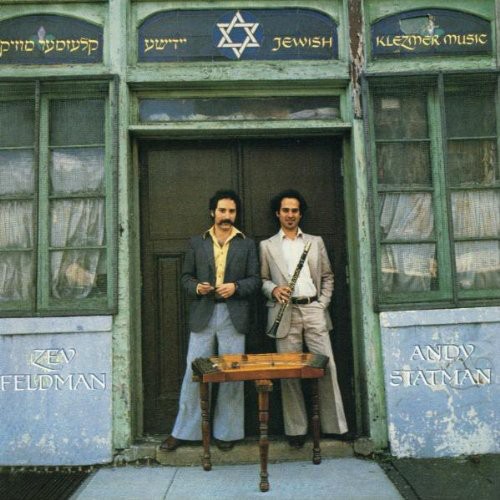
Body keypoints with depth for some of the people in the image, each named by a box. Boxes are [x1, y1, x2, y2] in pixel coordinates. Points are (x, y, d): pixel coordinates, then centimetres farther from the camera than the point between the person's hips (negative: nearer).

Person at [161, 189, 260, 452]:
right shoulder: (197, 242, 12)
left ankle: (226, 432, 18)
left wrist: (235, 287, -13)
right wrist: (196, 287, -9)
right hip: (202, 315, 1)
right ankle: (183, 430, 17)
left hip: (234, 315, 0)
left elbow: (255, 280, 5)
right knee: (193, 373, 4)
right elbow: (186, 277, 12)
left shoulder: (247, 244, 10)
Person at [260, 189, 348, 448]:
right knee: (289, 372, 2)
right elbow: (262, 279, 9)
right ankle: (296, 429, 12)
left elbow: (327, 277, 14)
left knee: (327, 367, -2)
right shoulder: (267, 245, 11)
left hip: (314, 310, 1)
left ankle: (335, 426, 10)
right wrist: (274, 289, -11)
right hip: (285, 312, -1)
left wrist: (323, 304, 2)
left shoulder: (315, 241, 15)